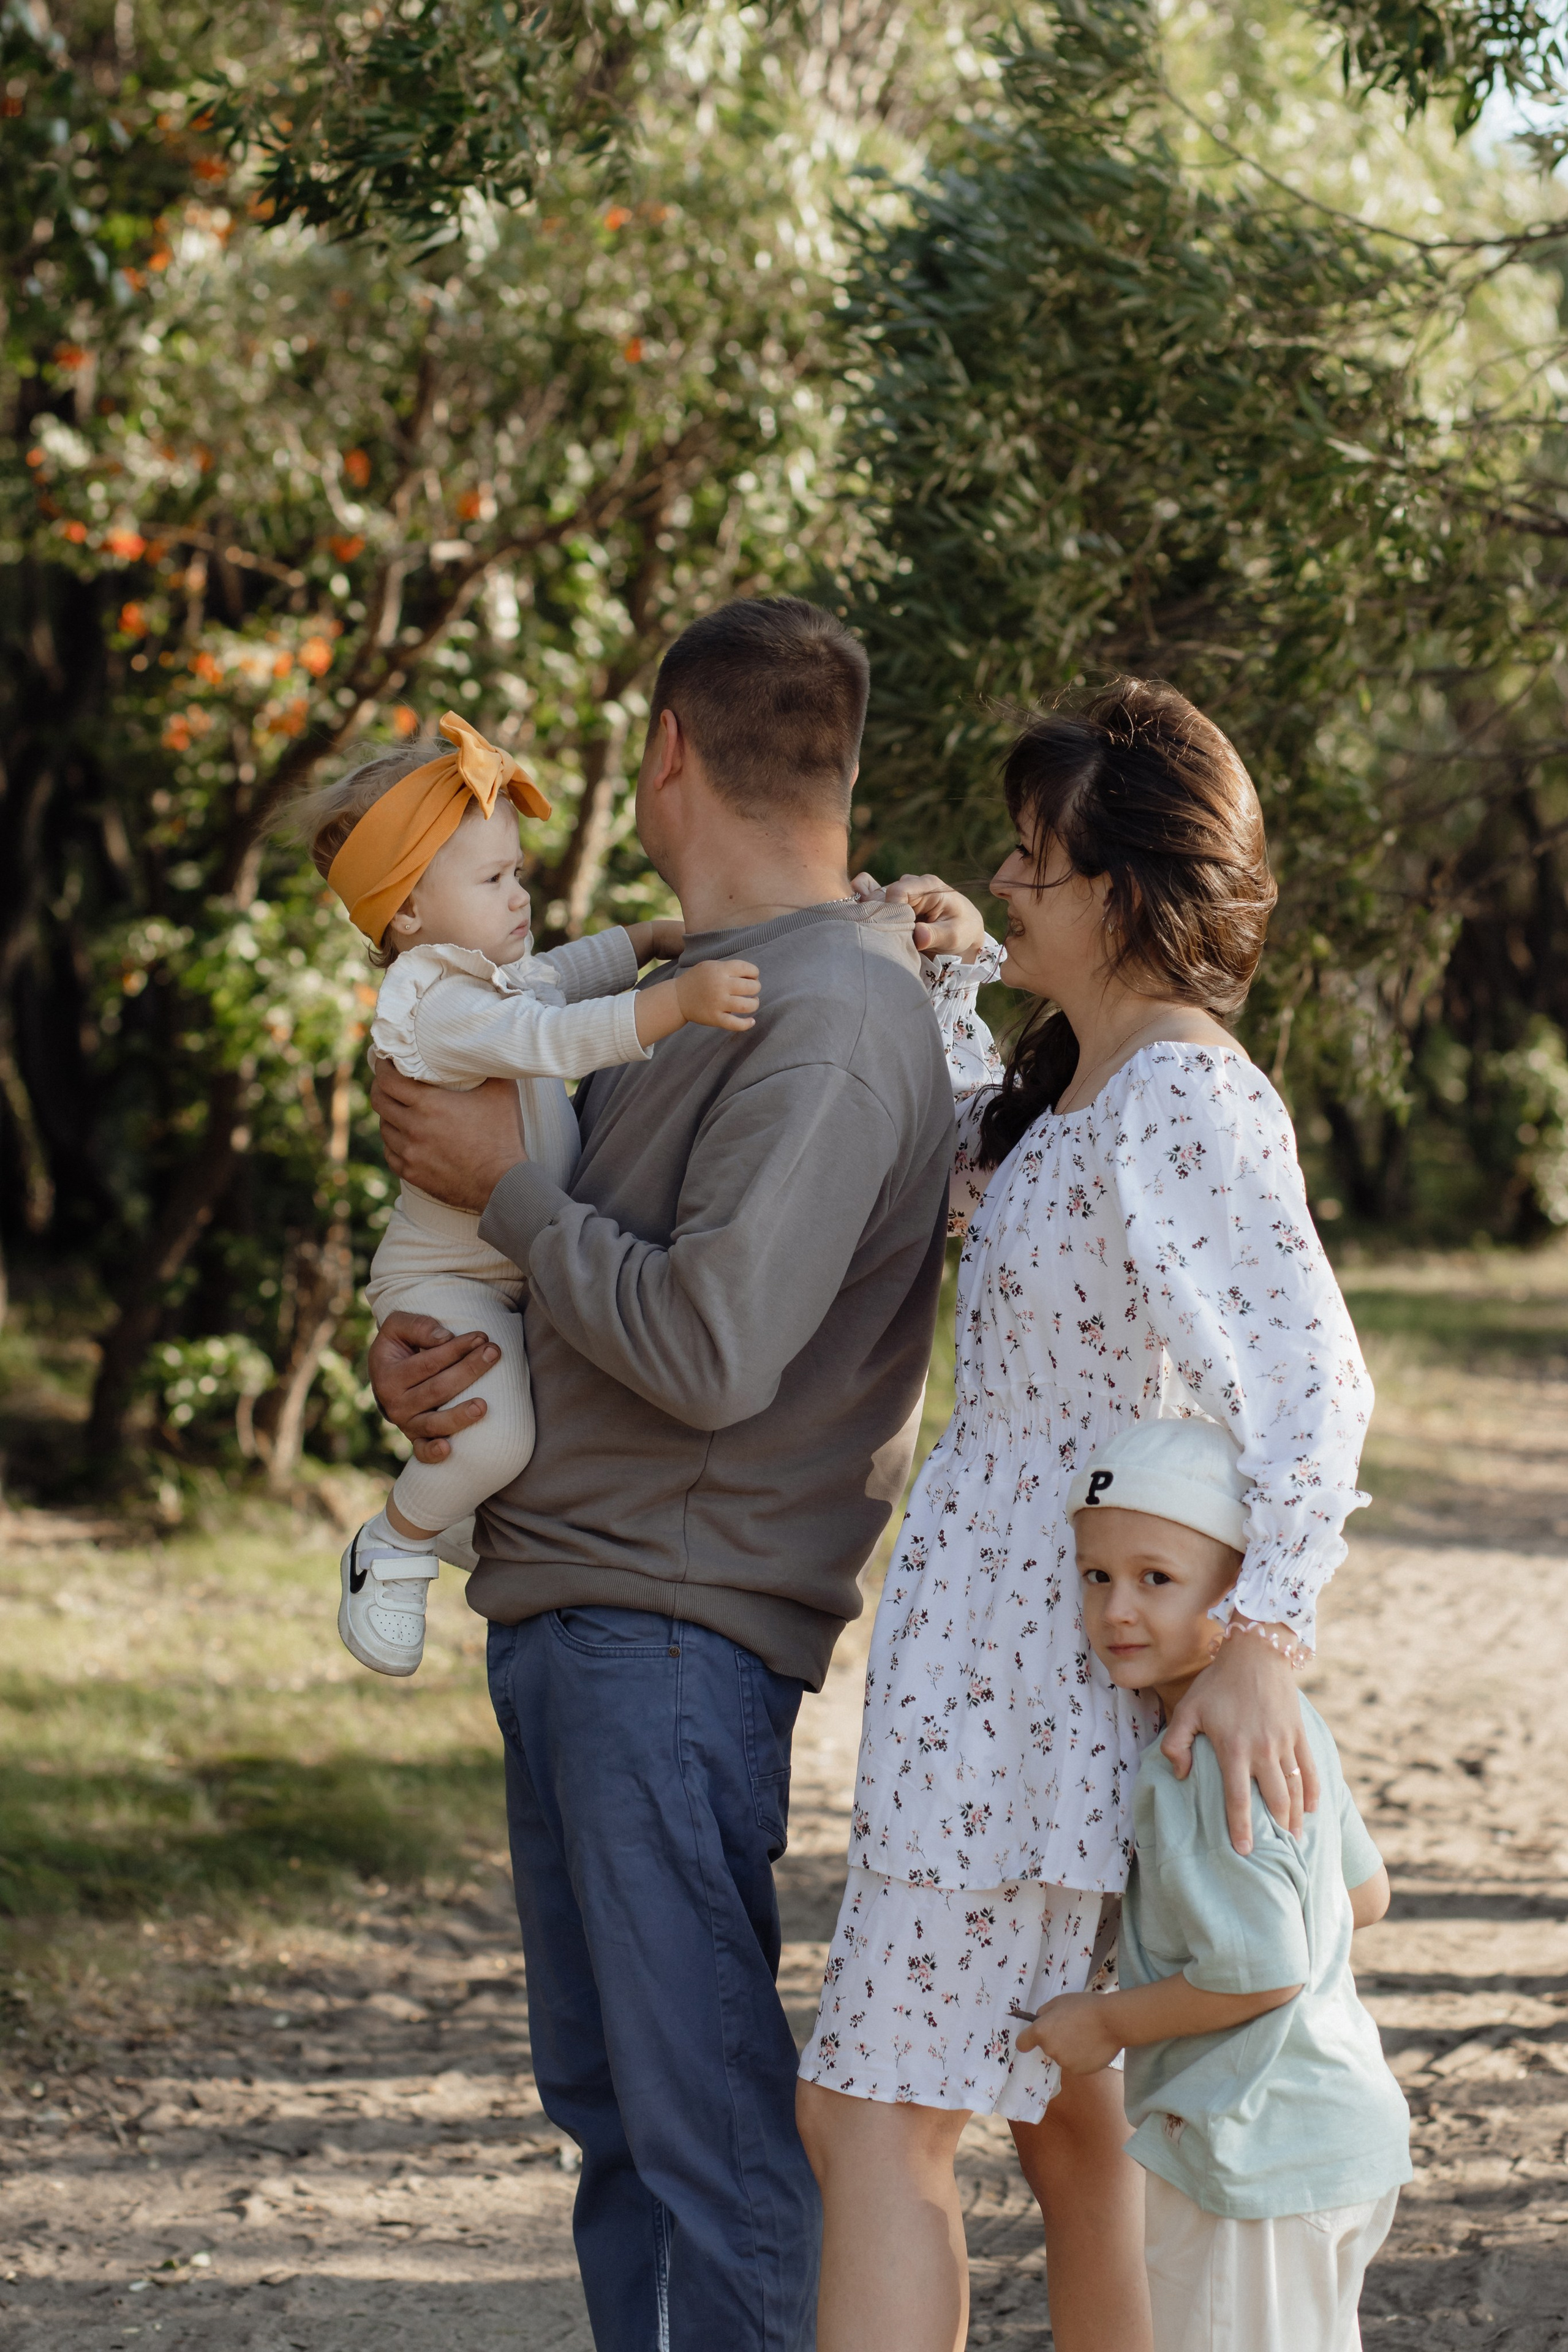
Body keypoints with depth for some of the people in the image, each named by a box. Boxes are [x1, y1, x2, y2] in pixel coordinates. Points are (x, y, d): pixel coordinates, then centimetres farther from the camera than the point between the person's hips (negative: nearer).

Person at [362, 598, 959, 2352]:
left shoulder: (833, 1020, -15)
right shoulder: (677, 982, 17)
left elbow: (709, 1349, -22)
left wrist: (503, 1184, -10)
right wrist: (407, 1348, 4)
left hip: (675, 1631, -10)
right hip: (554, 1607, 10)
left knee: (706, 2109, -7)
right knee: (606, 2093, 14)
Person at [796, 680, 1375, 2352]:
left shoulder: (1184, 1101, -19)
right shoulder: (1082, 1081, 11)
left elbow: (1312, 1379, -27)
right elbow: (967, 1170, 34)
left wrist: (1260, 1641, -35)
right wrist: (951, 973, 20)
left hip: (1032, 1675, -10)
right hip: (1043, 1657, 10)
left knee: (871, 2120, -9)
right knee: (1063, 2121, 16)